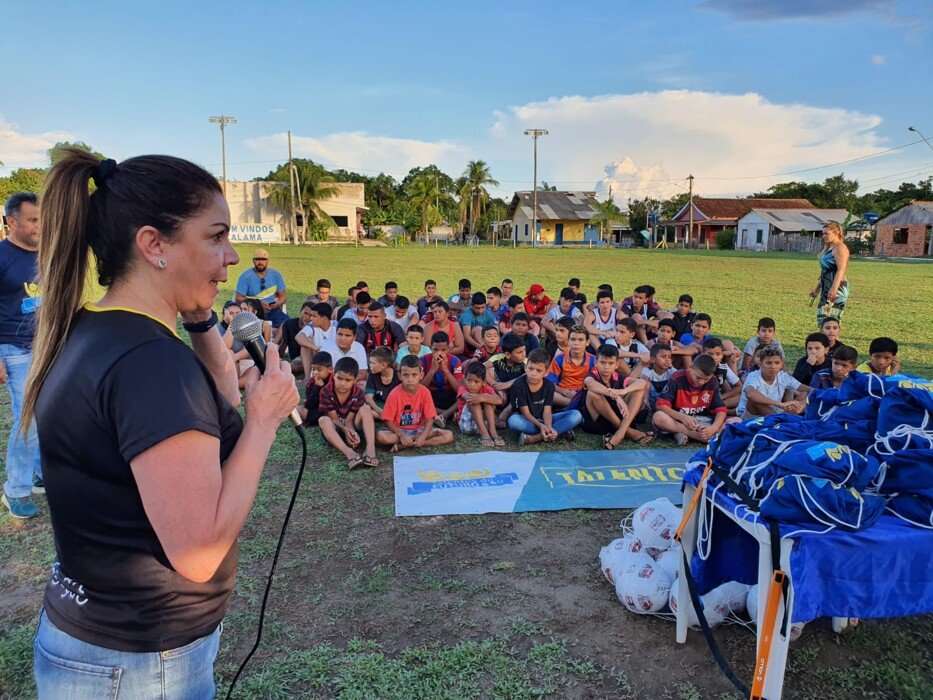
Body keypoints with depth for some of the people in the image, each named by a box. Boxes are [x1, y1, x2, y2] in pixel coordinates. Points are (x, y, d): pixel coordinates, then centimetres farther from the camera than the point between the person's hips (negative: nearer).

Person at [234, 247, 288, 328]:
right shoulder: (246, 276, -4)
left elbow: (282, 295, 12)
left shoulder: (275, 274, 6)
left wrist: (277, 304, -11)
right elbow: (238, 299, -8)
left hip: (272, 310, 3)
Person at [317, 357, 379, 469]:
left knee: (365, 409, -23)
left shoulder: (358, 393, -14)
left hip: (350, 427, 1)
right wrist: (345, 430, -33)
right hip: (335, 428, -1)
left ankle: (371, 449, -40)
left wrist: (352, 432, -37)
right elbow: (334, 418, -15)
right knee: (323, 420, -32)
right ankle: (349, 452, -50)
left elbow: (349, 419, -15)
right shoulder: (326, 391, -18)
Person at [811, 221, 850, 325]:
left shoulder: (840, 248, -10)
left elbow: (841, 270, -21)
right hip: (826, 287, 10)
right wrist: (817, 288, 29)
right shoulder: (828, 248, 20)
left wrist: (834, 289, -31)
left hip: (837, 288, -10)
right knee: (821, 317, 7)